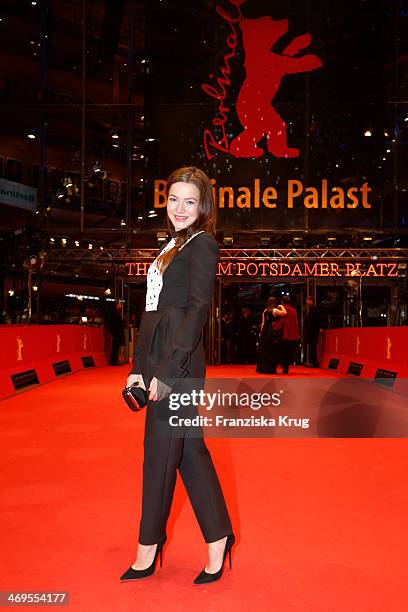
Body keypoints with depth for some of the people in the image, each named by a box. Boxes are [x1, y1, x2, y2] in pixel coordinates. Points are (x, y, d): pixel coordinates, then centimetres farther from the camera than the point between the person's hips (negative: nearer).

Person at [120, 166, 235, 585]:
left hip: (179, 364, -9)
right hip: (160, 361, 9)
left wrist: (167, 371, -19)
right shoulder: (172, 246, 19)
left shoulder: (202, 243, -6)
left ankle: (148, 551, 23)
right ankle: (217, 540, 27)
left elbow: (198, 309, -15)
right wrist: (139, 366, 13)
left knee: (159, 453, 3)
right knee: (189, 451, 13)